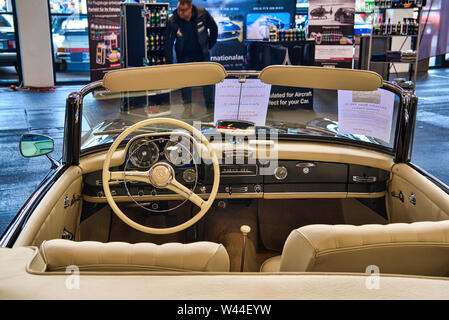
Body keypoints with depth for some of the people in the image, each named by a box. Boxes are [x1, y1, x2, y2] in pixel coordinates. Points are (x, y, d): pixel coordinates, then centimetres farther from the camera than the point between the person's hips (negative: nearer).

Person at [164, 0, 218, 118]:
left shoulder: (202, 13, -17)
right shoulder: (172, 21, -19)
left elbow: (214, 28, 2)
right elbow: (168, 44, -15)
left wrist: (210, 45, 4)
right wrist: (169, 65, -19)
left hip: (202, 53, 0)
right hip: (184, 56, 0)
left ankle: (210, 107, 16)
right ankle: (187, 107, 10)